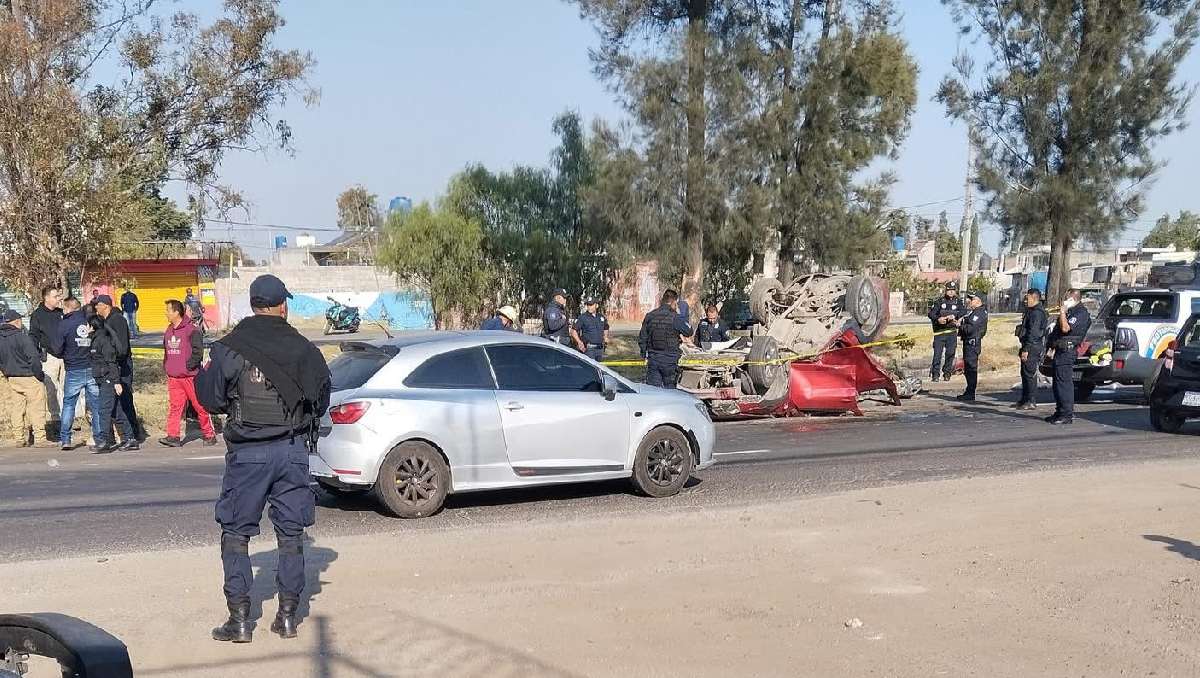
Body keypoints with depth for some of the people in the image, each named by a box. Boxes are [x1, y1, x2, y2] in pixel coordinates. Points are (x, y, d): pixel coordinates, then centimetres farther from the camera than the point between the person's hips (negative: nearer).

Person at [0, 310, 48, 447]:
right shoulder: (21, 337, -16)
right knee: (36, 408, -1)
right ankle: (40, 438, -2)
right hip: (29, 378, -7)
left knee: (16, 409, 12)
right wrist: (40, 375, -8)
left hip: (11, 379, 7)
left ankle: (19, 439, 16)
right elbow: (34, 357, -18)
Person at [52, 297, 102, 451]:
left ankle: (65, 440, 7)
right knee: (96, 404, 8)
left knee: (68, 404, 9)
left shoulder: (64, 324, -6)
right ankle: (99, 438, 9)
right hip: (93, 369, 2)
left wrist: (67, 354, 15)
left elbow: (57, 349, -4)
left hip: (74, 371, -2)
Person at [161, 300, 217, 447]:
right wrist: (166, 367, 12)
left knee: (200, 406, 2)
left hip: (190, 376, -6)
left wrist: (188, 366, -15)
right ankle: (173, 436, -2)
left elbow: (198, 352, -13)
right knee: (174, 406, -1)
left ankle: (209, 435, 12)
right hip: (173, 378, 6)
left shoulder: (191, 330, -10)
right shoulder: (168, 331, 12)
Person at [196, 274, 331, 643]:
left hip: (247, 452, -1)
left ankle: (240, 619, 8)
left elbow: (211, 400, -1)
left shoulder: (228, 349, -6)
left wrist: (204, 373, 19)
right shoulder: (303, 349, -2)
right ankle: (287, 616, 16)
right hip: (293, 450, 2)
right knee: (291, 532, 11)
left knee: (236, 532, 10)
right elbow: (322, 400, 4)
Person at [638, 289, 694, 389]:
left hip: (652, 360, 3)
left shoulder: (649, 316, 2)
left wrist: (645, 356, 18)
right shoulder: (675, 318, -12)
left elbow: (641, 339, 7)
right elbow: (689, 332, 1)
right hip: (670, 360, -3)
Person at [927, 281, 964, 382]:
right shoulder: (940, 301, 6)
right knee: (937, 353, -6)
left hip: (952, 332, 1)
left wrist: (954, 316, -25)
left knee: (950, 353, 3)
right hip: (939, 331, -1)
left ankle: (947, 373, 16)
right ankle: (935, 374, 0)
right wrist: (938, 319, -21)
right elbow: (931, 314, -1)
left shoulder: (958, 302, 9)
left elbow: (963, 312, -8)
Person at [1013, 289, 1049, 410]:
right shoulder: (1033, 311, 17)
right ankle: (1024, 400, 24)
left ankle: (1031, 402, -4)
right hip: (1031, 347, 11)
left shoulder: (1037, 312, -17)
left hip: (1032, 347, -11)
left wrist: (1026, 350, -24)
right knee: (1025, 373, 16)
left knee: (1030, 374, -8)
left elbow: (1033, 333, -23)